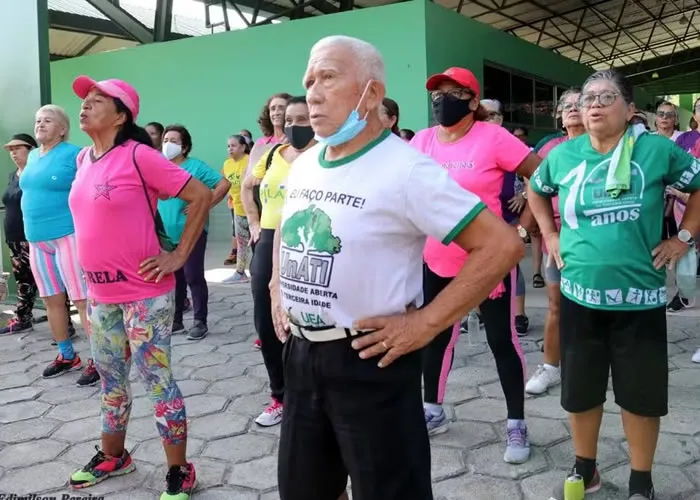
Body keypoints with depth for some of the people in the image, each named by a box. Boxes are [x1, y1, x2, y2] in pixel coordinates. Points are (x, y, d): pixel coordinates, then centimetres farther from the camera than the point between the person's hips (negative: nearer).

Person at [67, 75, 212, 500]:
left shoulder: (139, 155, -14)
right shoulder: (84, 159, 8)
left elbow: (201, 196, -15)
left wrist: (179, 256, -13)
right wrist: (94, 260, 14)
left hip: (145, 293, -7)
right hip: (101, 293, 7)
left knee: (156, 379, 0)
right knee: (111, 380, 19)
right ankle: (112, 457, 38)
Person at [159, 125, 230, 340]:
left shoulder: (195, 166, -7)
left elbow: (224, 184, -13)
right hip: (166, 233, 5)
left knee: (193, 277, -2)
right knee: (173, 278, 12)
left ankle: (200, 322, 8)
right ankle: (175, 320, 23)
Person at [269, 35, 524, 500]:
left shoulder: (405, 168, -17)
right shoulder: (303, 164, 7)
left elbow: (502, 245, -20)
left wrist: (426, 323, -21)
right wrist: (278, 290, 13)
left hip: (369, 358, -7)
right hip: (300, 353, 8)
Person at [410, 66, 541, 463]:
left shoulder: (493, 137, -12)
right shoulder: (422, 141, 3)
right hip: (436, 260, 5)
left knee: (502, 339, 4)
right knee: (436, 336, 16)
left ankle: (517, 424, 18)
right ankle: (434, 410, 34)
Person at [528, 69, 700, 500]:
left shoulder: (656, 149, -7)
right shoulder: (563, 155, 2)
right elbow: (536, 191, 21)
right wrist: (550, 235, 11)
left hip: (639, 297, -2)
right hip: (580, 295, 2)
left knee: (641, 393, 10)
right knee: (580, 390, 13)